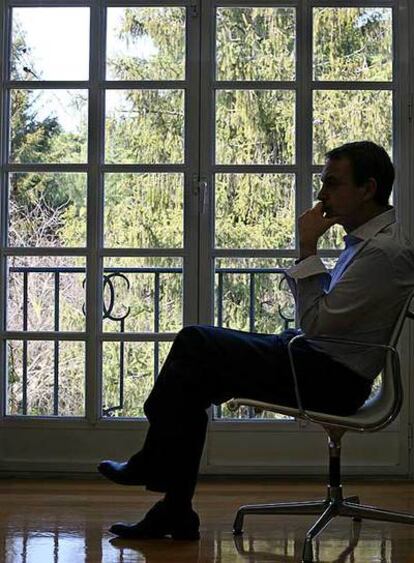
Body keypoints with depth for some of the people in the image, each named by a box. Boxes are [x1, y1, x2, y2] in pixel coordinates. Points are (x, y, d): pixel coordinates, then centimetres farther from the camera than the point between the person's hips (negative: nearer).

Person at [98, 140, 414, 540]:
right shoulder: (367, 239, 15)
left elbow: (317, 324, -22)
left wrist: (308, 251, -17)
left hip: (331, 377, -10)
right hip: (320, 362, 10)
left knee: (195, 345, -12)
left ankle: (149, 466, 7)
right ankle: (175, 512, 1)